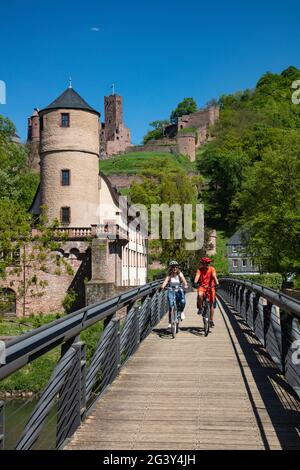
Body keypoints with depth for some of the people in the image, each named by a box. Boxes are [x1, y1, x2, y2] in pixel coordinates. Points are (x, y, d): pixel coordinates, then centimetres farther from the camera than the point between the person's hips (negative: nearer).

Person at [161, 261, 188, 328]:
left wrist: (185, 285, -37)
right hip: (171, 291, 0)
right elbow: (166, 281, -17)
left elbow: (184, 280, -15)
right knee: (171, 306, -12)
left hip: (179, 291, 0)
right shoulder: (169, 275, -2)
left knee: (183, 302, -27)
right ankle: (170, 322, 1)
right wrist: (163, 286, -37)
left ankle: (181, 312, 6)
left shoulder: (180, 274, -1)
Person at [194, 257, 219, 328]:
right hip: (202, 286, -1)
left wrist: (216, 282, -42)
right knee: (200, 295, -35)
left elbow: (214, 276, -23)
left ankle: (211, 321, 11)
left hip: (210, 287, 1)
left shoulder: (212, 269, -7)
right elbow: (197, 276, -23)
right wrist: (195, 282, -44)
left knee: (211, 304, 0)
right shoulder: (200, 270, -8)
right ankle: (200, 308, -10)